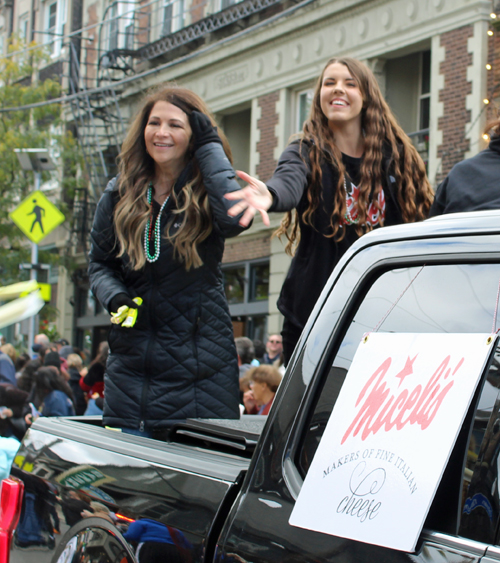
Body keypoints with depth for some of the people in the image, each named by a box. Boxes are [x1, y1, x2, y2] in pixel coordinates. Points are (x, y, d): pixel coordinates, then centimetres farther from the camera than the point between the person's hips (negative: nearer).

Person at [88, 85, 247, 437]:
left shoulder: (206, 193, -2)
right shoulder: (120, 195, 8)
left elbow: (235, 218, -26)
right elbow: (100, 264, 17)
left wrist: (210, 145, -16)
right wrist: (115, 297, -6)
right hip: (132, 364, 3)